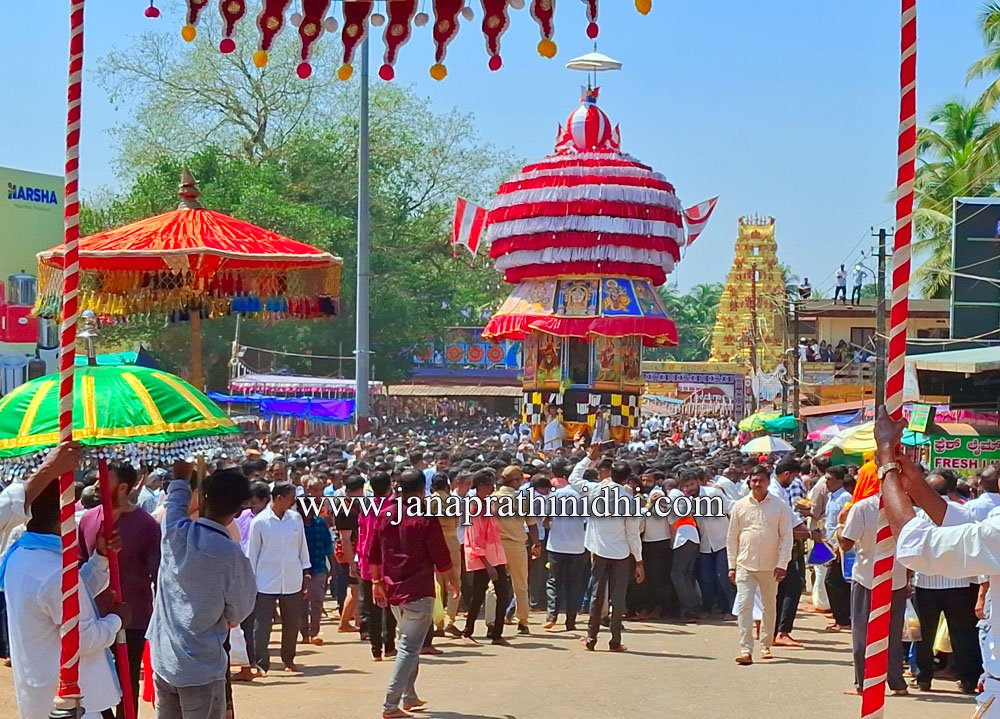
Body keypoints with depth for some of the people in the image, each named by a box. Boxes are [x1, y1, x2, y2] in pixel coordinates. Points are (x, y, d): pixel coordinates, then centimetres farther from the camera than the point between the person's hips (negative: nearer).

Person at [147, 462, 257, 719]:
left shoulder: (175, 532, -5)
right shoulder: (232, 556, -18)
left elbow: (176, 498, 20)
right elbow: (239, 613, -4)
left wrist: (182, 477, 39)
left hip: (163, 659, 5)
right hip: (201, 667, -5)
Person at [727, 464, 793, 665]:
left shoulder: (780, 506, -1)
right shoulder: (740, 506, 3)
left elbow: (786, 537, -2)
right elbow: (732, 537, 7)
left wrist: (782, 564, -9)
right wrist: (732, 565, 3)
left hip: (770, 567, 0)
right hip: (745, 565, 0)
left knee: (770, 607, 13)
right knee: (744, 606, -11)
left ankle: (766, 646, 29)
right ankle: (746, 650, -13)